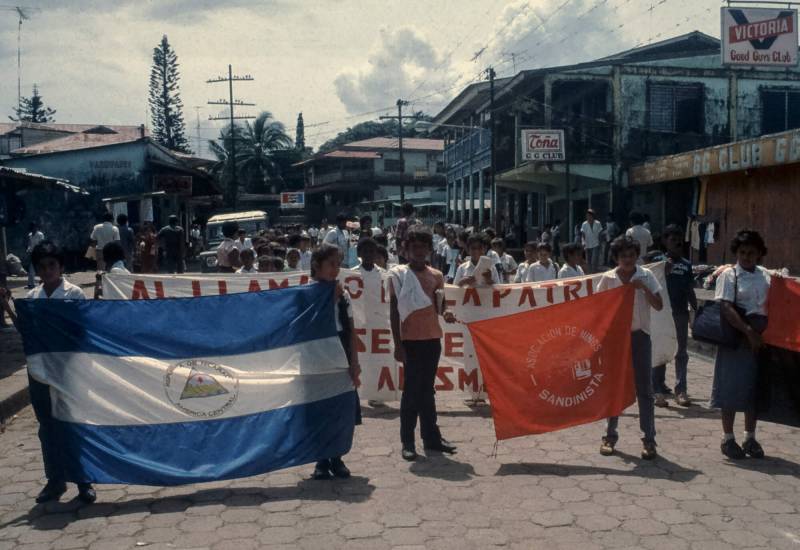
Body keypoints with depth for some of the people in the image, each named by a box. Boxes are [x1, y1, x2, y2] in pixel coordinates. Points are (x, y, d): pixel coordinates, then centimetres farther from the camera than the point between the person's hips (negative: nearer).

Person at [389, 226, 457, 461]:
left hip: (432, 339, 4)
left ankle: (431, 436, 18)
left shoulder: (436, 276, 9)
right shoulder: (398, 274, -3)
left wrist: (445, 313, -11)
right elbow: (393, 311, -3)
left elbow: (439, 304, 14)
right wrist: (397, 344, -8)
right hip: (410, 340, -4)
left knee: (427, 389, 12)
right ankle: (407, 441, 4)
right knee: (411, 389, -2)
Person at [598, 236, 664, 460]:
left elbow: (659, 306, -5)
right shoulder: (608, 278, -2)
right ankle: (610, 435, 19)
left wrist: (643, 288, -17)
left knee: (644, 388, 1)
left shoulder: (646, 275, -3)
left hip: (639, 335, 0)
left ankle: (649, 439, 6)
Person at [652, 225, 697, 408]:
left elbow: (690, 291, 14)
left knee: (681, 352, 4)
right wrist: (664, 272, -19)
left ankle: (680, 390, 7)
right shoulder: (659, 261, 1)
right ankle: (658, 389, 7)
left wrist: (697, 312, 9)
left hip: (681, 313, 3)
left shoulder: (686, 264, 11)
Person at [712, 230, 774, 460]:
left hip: (760, 338, 5)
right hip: (736, 339, -5)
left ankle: (750, 438, 24)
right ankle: (728, 439, 13)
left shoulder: (765, 276, 9)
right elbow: (726, 308, -16)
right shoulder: (729, 275, -7)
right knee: (732, 389, 1)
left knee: (756, 389, 11)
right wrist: (749, 331, -22)